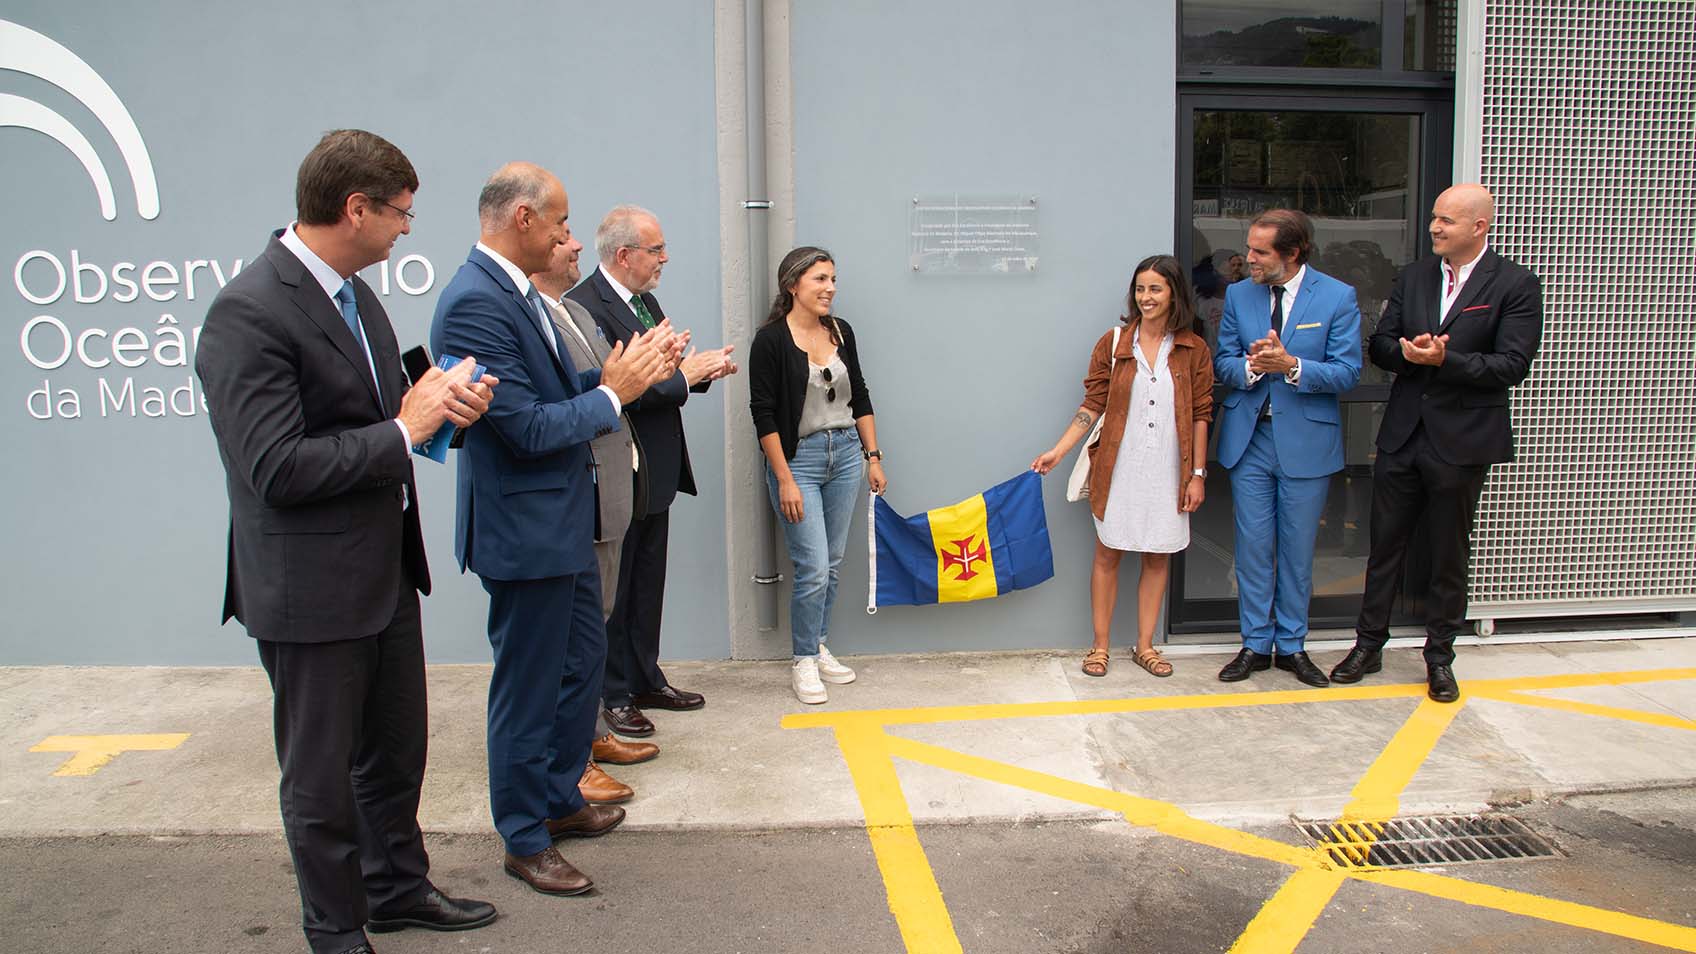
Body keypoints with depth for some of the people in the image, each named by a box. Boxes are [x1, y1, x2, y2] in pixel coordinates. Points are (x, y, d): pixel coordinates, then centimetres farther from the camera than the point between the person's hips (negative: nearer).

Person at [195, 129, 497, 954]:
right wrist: (404, 430, -21)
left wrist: (438, 403, -4)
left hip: (386, 569, 9)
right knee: (322, 777, 10)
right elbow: (276, 469, -27)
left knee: (396, 748, 23)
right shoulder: (249, 313, -22)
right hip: (311, 588, -9)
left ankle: (397, 888, 43)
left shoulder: (354, 295, 7)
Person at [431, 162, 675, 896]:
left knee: (582, 663, 21)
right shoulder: (474, 304, -23)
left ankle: (560, 799, 40)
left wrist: (615, 377, -1)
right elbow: (528, 429, -25)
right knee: (528, 688, 5)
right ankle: (524, 840, 24)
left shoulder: (517, 291, 8)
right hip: (523, 530, -10)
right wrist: (612, 393, -14)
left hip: (562, 521, 10)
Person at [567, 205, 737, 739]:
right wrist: (685, 376, -21)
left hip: (655, 474, 9)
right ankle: (614, 695, 19)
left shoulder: (645, 300, 11)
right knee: (613, 590, 5)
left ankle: (646, 680, 32)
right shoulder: (585, 306, -19)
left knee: (648, 585, 19)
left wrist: (702, 371, -4)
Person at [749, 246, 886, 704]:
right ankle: (804, 662, 9)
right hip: (798, 458, -6)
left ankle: (818, 648, 25)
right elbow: (763, 413, -12)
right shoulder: (771, 339, -11)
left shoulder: (840, 331, 6)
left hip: (846, 453, 6)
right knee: (813, 569, -7)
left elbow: (860, 398, 14)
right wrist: (785, 480, -15)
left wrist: (873, 456, 10)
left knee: (832, 563, 11)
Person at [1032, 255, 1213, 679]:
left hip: (1168, 471, 1)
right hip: (1119, 468, -1)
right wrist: (1057, 451, -6)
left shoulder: (1193, 350, 1)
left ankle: (1145, 645, 22)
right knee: (1108, 554, 5)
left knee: (1158, 557, 9)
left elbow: (1200, 416, 2)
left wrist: (1197, 475, -1)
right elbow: (1092, 406, 1)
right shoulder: (1112, 344, 0)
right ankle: (1100, 646, 15)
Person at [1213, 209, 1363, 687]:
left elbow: (1347, 372, -8)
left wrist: (1291, 366, -24)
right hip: (1249, 437, 2)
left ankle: (1292, 645, 22)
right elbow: (1222, 363, 5)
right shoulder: (1238, 295, 4)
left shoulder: (1337, 297, -6)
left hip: (1306, 440, -2)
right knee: (1253, 546, 7)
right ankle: (1256, 644, 19)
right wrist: (1249, 366, -18)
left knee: (1298, 549, 8)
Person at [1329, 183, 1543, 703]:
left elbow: (1512, 366, -13)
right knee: (1385, 544, 11)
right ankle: (1369, 645, 23)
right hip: (1402, 436, 4)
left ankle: (1439, 655, 23)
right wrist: (1408, 353, -16)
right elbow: (1380, 344, 5)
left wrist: (1444, 359, -22)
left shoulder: (1516, 285, -6)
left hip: (1462, 441, -4)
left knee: (1449, 553, 9)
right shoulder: (1413, 276, 7)